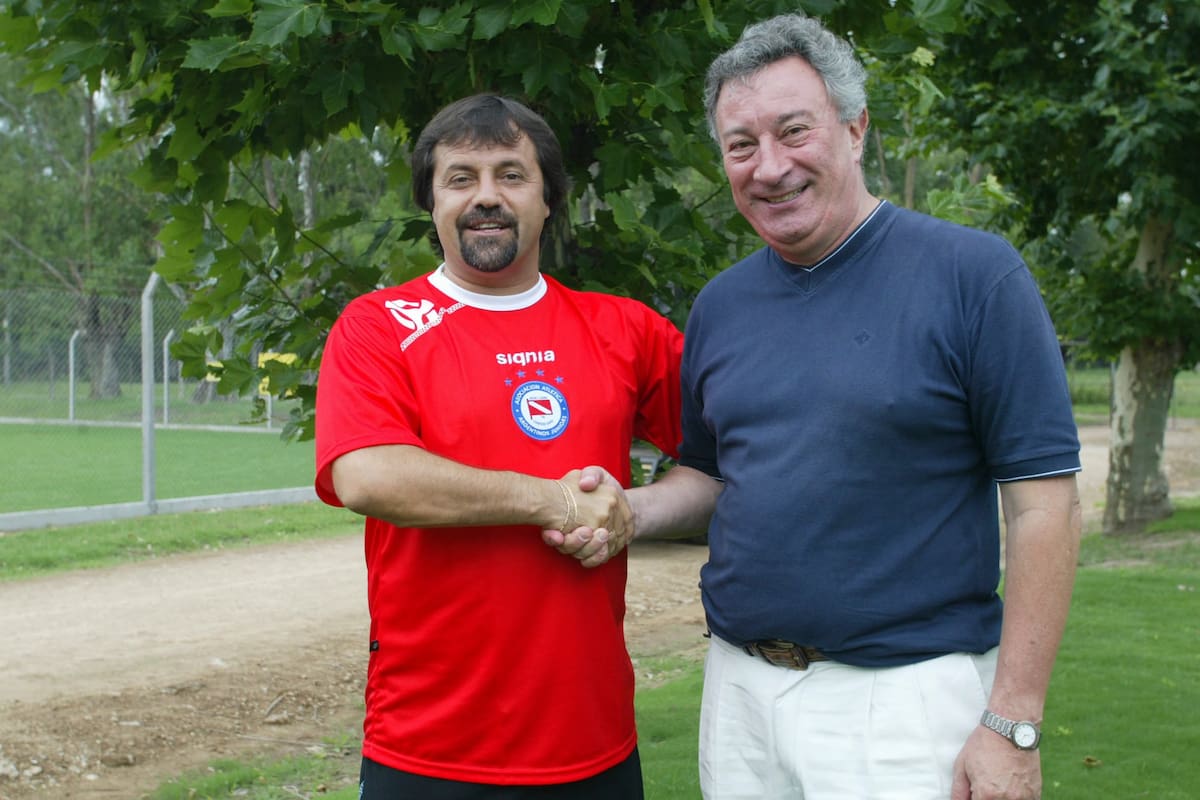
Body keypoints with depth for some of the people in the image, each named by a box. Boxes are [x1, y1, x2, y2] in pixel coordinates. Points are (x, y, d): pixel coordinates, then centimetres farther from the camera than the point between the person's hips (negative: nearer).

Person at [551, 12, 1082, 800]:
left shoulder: (974, 274, -9)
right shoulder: (722, 303, 8)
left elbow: (1044, 502, -11)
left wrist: (1013, 724, -14)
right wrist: (626, 511, -3)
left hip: (903, 698, -5)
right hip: (739, 688, 5)